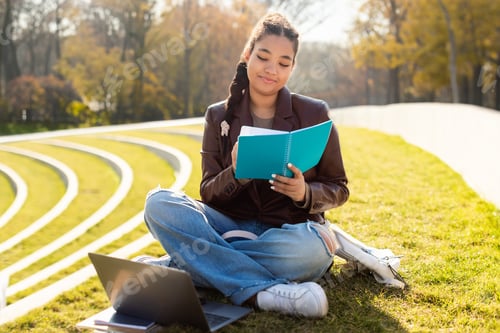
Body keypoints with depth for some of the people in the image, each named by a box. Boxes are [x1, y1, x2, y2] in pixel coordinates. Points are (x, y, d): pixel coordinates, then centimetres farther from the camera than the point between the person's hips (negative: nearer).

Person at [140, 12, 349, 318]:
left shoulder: (314, 114, 0)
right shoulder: (219, 116, 4)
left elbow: (338, 189, 3)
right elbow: (208, 193, 0)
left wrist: (305, 194, -20)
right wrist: (235, 175, -23)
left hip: (289, 231, -1)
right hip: (234, 227, 2)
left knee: (310, 248, -39)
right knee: (159, 203, -24)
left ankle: (175, 265, -24)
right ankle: (264, 291, -33)